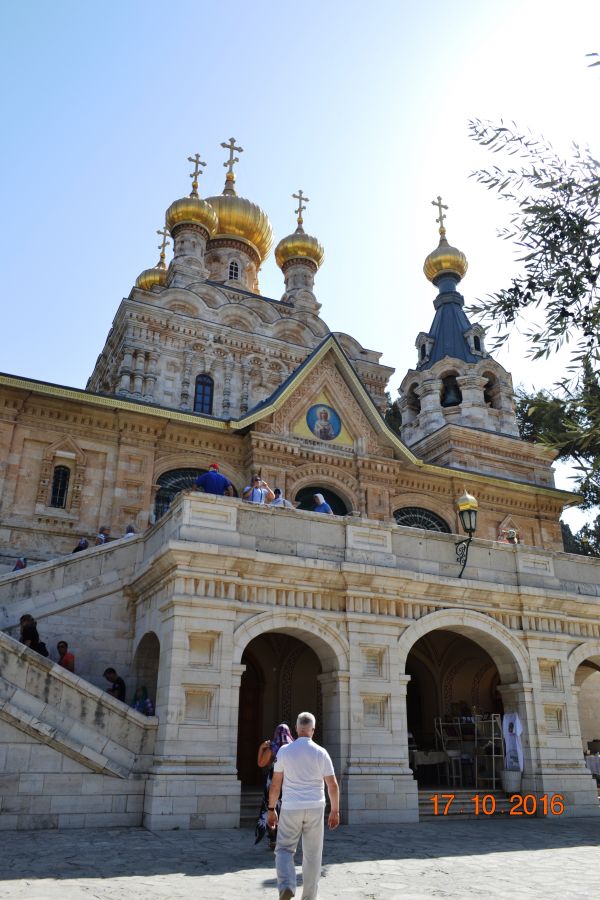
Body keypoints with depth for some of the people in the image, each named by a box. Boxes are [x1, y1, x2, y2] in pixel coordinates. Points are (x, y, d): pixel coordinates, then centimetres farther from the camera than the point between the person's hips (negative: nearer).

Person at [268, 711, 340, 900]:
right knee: (312, 854, 13)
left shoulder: (284, 751, -3)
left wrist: (271, 809, 8)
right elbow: (333, 785, -2)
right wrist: (335, 811, 9)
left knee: (284, 849, 10)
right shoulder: (321, 753, -3)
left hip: (291, 808, -1)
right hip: (315, 808, 1)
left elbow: (275, 783, -1)